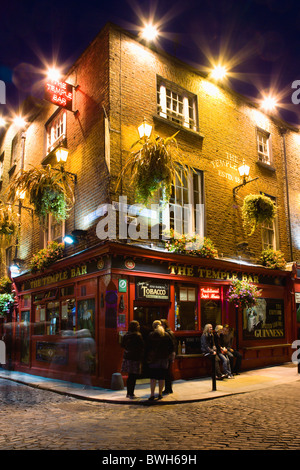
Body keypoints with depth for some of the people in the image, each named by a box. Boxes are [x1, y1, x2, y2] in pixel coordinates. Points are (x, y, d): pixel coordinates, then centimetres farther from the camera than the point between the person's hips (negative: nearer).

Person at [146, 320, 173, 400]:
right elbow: (171, 346, 5)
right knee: (162, 377, 8)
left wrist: (148, 357, -1)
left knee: (153, 377, 0)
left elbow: (148, 347, -6)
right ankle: (160, 394, 12)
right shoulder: (166, 335, 4)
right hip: (164, 358, 3)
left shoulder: (151, 335, -4)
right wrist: (167, 354, 11)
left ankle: (152, 394, -4)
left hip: (153, 358, -2)